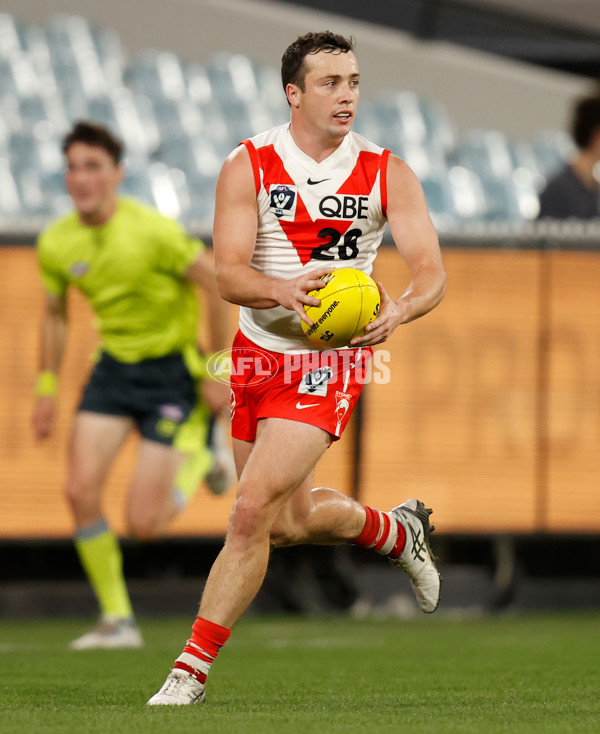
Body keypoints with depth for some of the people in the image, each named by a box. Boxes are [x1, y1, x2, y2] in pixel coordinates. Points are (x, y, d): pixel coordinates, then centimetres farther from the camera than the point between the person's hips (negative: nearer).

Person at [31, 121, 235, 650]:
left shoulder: (151, 230, -22)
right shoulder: (56, 244, -5)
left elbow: (217, 283, -14)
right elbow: (55, 314, 14)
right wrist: (46, 387, 12)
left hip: (171, 369, -5)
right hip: (114, 366, 5)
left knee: (144, 525, -10)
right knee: (81, 491, -13)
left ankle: (203, 450, 22)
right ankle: (117, 620, 3)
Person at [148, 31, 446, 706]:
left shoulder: (387, 174, -4)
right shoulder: (248, 167, -5)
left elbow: (431, 270, -7)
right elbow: (229, 274, -13)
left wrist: (400, 309, -30)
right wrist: (282, 289, -35)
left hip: (329, 363, -3)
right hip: (258, 350, 3)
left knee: (253, 510, -15)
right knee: (292, 522, 15)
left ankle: (192, 670, -9)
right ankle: (400, 532, 46)